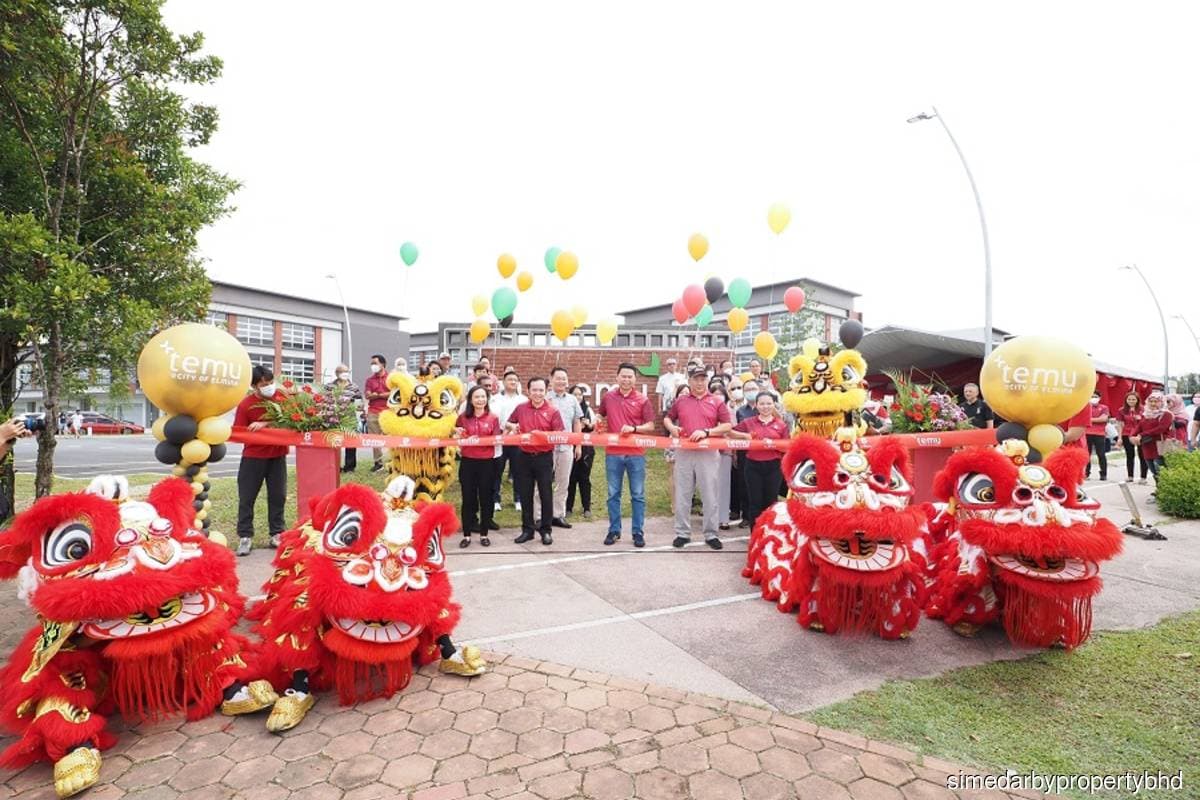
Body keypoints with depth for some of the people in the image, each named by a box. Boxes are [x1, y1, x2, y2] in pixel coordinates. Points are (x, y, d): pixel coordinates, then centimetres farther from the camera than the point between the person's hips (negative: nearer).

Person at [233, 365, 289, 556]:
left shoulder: (282, 396, -4)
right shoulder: (245, 404, -11)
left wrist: (265, 424, -19)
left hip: (278, 456, 2)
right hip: (253, 457, -2)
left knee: (278, 496, 8)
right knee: (246, 497, 3)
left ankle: (277, 534, 18)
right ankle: (245, 536, 13)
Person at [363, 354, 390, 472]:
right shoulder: (370, 379, 15)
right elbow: (367, 395, 2)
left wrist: (377, 394, -4)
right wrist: (385, 394, -6)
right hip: (373, 413, 4)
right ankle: (378, 463, 10)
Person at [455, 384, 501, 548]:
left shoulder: (493, 418, 1)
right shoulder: (463, 417, 3)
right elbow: (456, 439, 12)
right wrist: (457, 435, -11)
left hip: (487, 462, 0)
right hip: (467, 462, 0)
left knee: (485, 498, 8)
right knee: (468, 499, 5)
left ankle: (484, 534, 19)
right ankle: (466, 535, 15)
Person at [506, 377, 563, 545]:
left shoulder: (553, 411, -5)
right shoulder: (520, 408, 4)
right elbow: (507, 425, 18)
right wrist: (512, 426, -5)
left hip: (544, 457, -3)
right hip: (524, 457, 3)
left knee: (545, 495, 3)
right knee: (525, 495, 9)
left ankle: (545, 530, 15)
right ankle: (527, 529, 21)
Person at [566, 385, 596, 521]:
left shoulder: (588, 410, 8)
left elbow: (594, 426, 9)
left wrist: (589, 425, -11)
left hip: (586, 447, 2)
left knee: (584, 477, 7)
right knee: (571, 477, 2)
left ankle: (587, 508, 14)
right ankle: (569, 507, 14)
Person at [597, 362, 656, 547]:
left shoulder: (642, 400, -1)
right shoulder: (608, 397, 5)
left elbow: (650, 425, -3)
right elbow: (599, 415, 23)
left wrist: (634, 428, -19)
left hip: (636, 454, -2)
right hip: (613, 453, 2)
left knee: (638, 495, 4)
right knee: (613, 494, 8)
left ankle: (638, 532, 13)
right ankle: (614, 530, 19)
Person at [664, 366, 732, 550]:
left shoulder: (717, 402, 4)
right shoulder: (680, 402, 10)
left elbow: (727, 426, -1)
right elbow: (667, 419, 20)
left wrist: (706, 432, -14)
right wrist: (672, 428, -2)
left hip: (708, 453, -2)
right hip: (684, 453, 2)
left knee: (709, 495, 3)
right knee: (682, 495, 7)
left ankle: (711, 534, 14)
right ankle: (682, 533, 18)